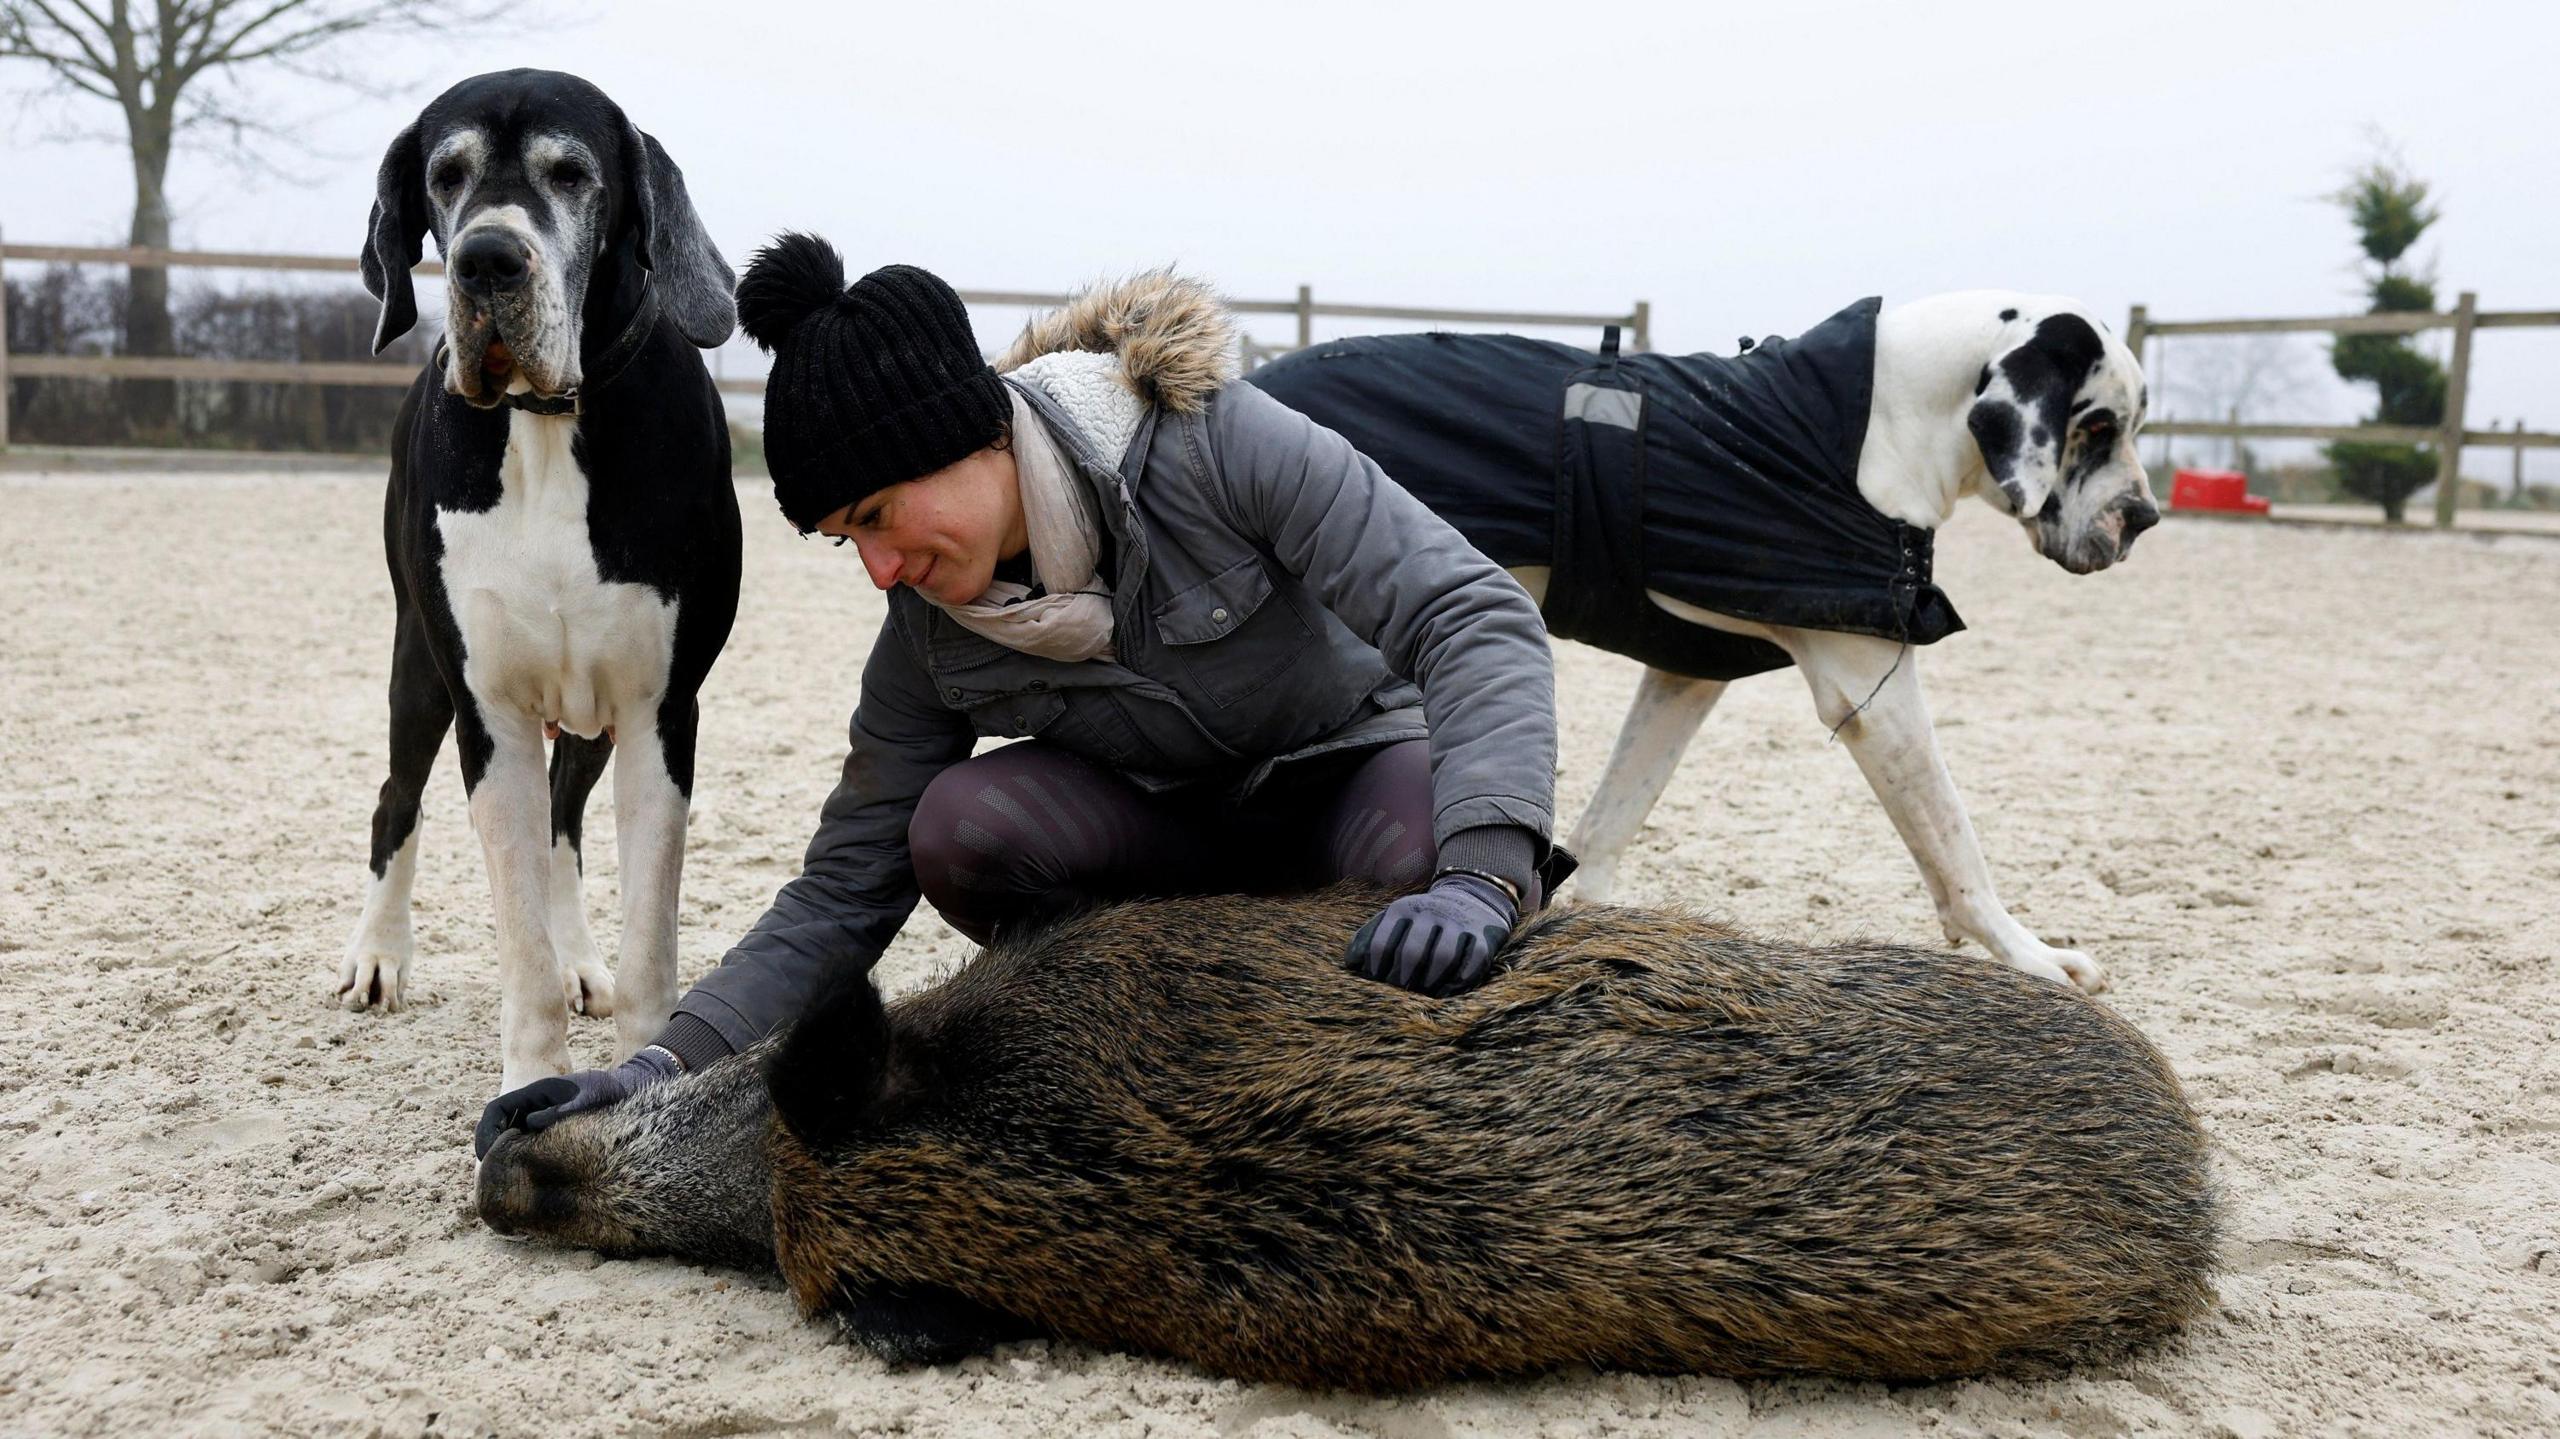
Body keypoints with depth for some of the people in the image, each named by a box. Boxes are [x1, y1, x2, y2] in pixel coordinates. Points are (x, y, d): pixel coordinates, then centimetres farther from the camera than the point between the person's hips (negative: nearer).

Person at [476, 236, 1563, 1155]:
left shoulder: (1219, 443, -26)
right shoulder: (929, 632, -12)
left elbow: (1474, 616, -31)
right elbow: (845, 891, -7)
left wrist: (1483, 875, -47)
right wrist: (673, 1060, -21)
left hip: (1357, 761, -4)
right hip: (1168, 824, 4)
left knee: (1431, 860, -40)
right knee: (958, 827, -27)